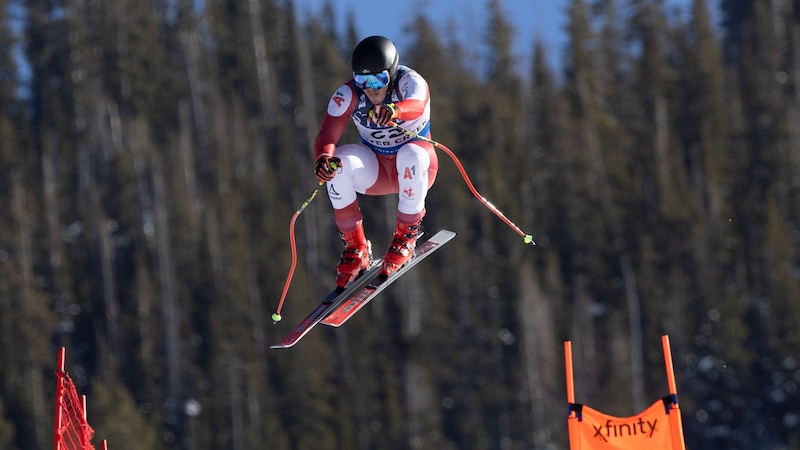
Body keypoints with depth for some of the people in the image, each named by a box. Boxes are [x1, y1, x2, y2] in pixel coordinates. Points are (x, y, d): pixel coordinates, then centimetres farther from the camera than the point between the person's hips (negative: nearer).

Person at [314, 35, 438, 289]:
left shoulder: (409, 82, -22)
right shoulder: (348, 95, -16)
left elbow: (417, 105, -45)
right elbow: (327, 136, -25)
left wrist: (394, 111, -68)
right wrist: (323, 158, -49)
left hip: (415, 171, -2)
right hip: (375, 172, 2)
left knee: (411, 154, -36)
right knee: (339, 160, -27)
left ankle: (406, 237, -17)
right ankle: (356, 248, -15)